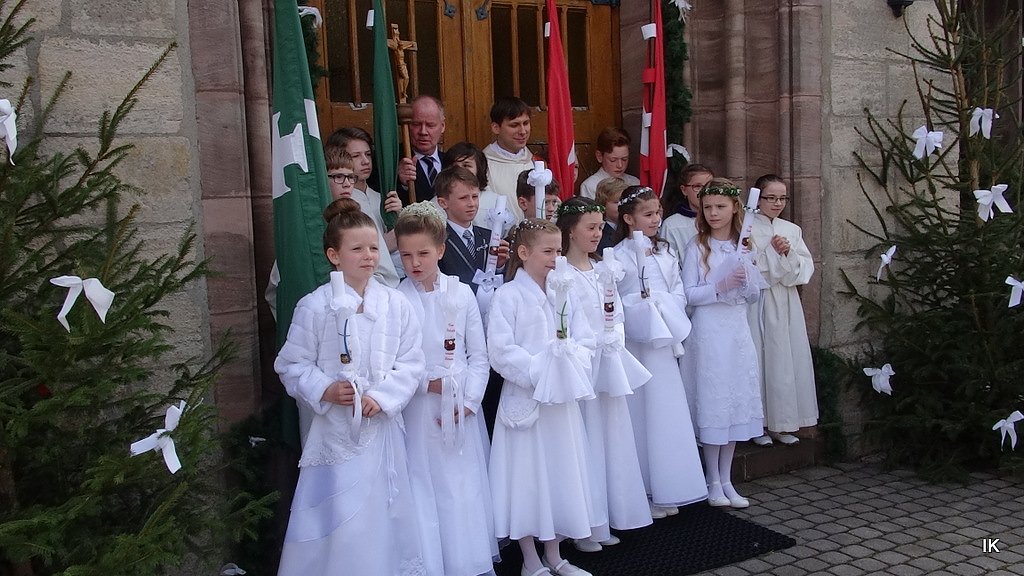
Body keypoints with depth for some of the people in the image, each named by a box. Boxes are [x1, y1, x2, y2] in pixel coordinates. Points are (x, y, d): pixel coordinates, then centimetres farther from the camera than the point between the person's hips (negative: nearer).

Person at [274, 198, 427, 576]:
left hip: (382, 425, 3)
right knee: (336, 523, 2)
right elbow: (292, 364, -2)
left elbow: (411, 362, 0)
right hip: (334, 429, -2)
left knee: (385, 515, 14)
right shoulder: (314, 307, -7)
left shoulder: (396, 305, 0)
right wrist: (324, 391, -17)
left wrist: (383, 396, -13)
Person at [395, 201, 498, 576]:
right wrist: (429, 383, -15)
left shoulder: (461, 294, 1)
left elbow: (479, 355, 3)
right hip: (419, 411, -2)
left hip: (462, 411, 2)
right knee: (425, 492, 2)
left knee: (467, 489, 8)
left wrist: (468, 401, -6)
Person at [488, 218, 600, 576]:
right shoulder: (508, 296, -9)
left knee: (560, 471, 12)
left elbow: (584, 341, 5)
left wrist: (571, 363, -13)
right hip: (525, 398, -5)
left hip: (562, 398, 6)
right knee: (527, 475, 3)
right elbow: (500, 351, -15)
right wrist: (539, 371, -18)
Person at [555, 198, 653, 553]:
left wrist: (615, 344, 0)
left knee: (611, 440, 10)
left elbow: (617, 317, 15)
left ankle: (604, 521, 22)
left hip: (609, 366, 7)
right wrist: (596, 343, -13)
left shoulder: (603, 270, 13)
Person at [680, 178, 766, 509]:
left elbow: (754, 295, 8)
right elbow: (688, 295, -8)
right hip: (708, 330, -4)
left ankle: (726, 480, 19)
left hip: (737, 329, 4)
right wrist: (720, 286, -20)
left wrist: (745, 280, -12)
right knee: (712, 402, 0)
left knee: (737, 401, 7)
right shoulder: (697, 247, -3)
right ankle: (713, 482, 12)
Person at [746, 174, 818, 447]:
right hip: (758, 302, -5)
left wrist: (789, 254, -12)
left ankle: (782, 423, 17)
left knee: (788, 360, 7)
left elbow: (806, 269, 5)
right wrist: (773, 251, -13)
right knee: (760, 360, -2)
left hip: (787, 304, 5)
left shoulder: (792, 230, 11)